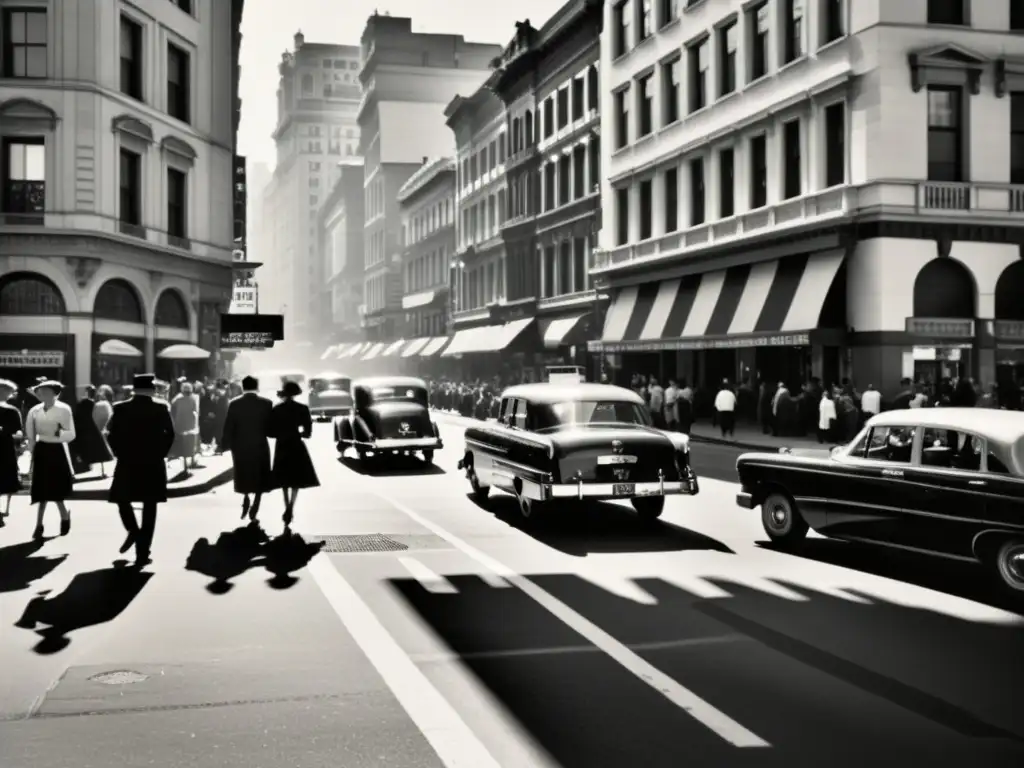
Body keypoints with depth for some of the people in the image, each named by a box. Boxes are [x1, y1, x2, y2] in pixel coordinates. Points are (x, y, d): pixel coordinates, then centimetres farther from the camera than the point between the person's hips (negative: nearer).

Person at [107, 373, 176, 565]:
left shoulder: (120, 408, -2)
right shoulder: (161, 408, -3)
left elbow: (111, 435, -3)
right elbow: (170, 434, -3)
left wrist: (121, 454, 8)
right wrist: (160, 454, 8)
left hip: (127, 463, 0)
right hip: (154, 464, 0)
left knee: (122, 500, 22)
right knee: (149, 507, 5)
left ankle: (133, 531, 3)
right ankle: (143, 552, 3)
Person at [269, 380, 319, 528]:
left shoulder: (276, 409, -4)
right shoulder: (302, 409, -8)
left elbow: (270, 431, -5)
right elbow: (308, 432, -8)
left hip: (281, 447, 1)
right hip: (296, 446, -1)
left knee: (284, 480, 15)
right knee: (296, 479, 9)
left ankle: (288, 508, 12)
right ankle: (290, 508, -10)